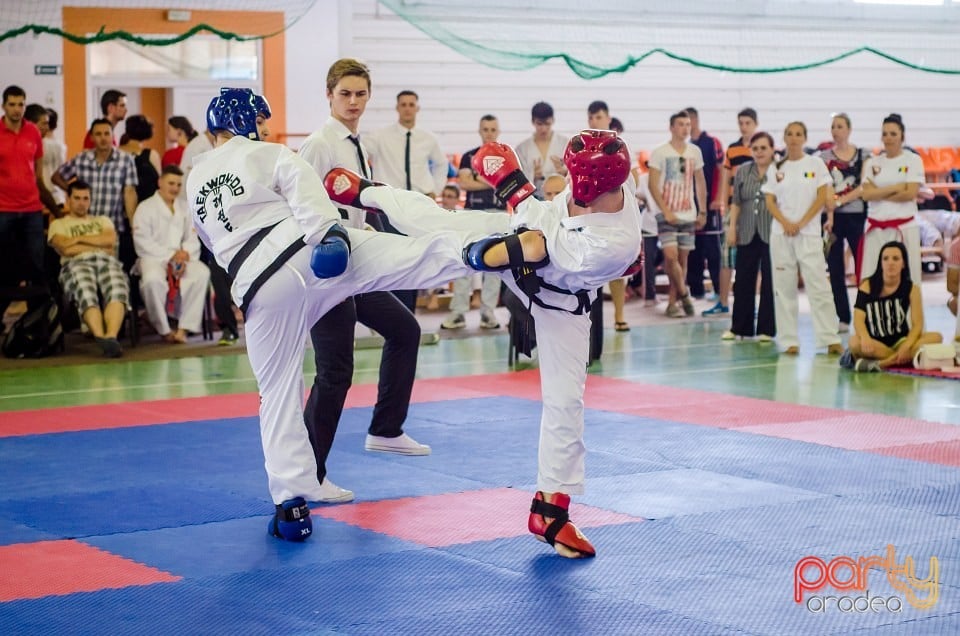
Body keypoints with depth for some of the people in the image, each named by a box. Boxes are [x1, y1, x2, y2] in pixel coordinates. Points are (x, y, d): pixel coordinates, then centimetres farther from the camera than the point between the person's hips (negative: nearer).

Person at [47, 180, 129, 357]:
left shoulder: (102, 221, 36)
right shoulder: (58, 224, 27)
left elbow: (110, 240, 12)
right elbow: (66, 249, 5)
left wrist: (79, 238, 8)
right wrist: (100, 245, 10)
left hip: (107, 261, 2)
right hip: (76, 263, -2)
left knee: (117, 289, -38)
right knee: (86, 292, -40)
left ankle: (111, 336, -58)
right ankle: (101, 338, -58)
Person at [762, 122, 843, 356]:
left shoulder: (815, 164, 4)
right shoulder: (775, 168, 8)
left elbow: (822, 197, -2)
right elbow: (770, 202, 4)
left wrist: (801, 223, -10)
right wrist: (786, 223, -11)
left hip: (809, 232, -2)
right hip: (781, 233, 2)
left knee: (818, 287, -7)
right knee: (784, 288, 2)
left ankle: (830, 339, -4)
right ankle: (789, 341, 7)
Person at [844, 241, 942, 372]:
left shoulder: (911, 288, -1)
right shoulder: (867, 286, -3)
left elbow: (917, 324, -8)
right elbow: (858, 318, -14)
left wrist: (906, 346, -28)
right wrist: (865, 338, -37)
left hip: (901, 341, 3)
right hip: (874, 343, -3)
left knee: (936, 338, -25)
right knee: (854, 342, -34)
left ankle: (882, 363, -31)